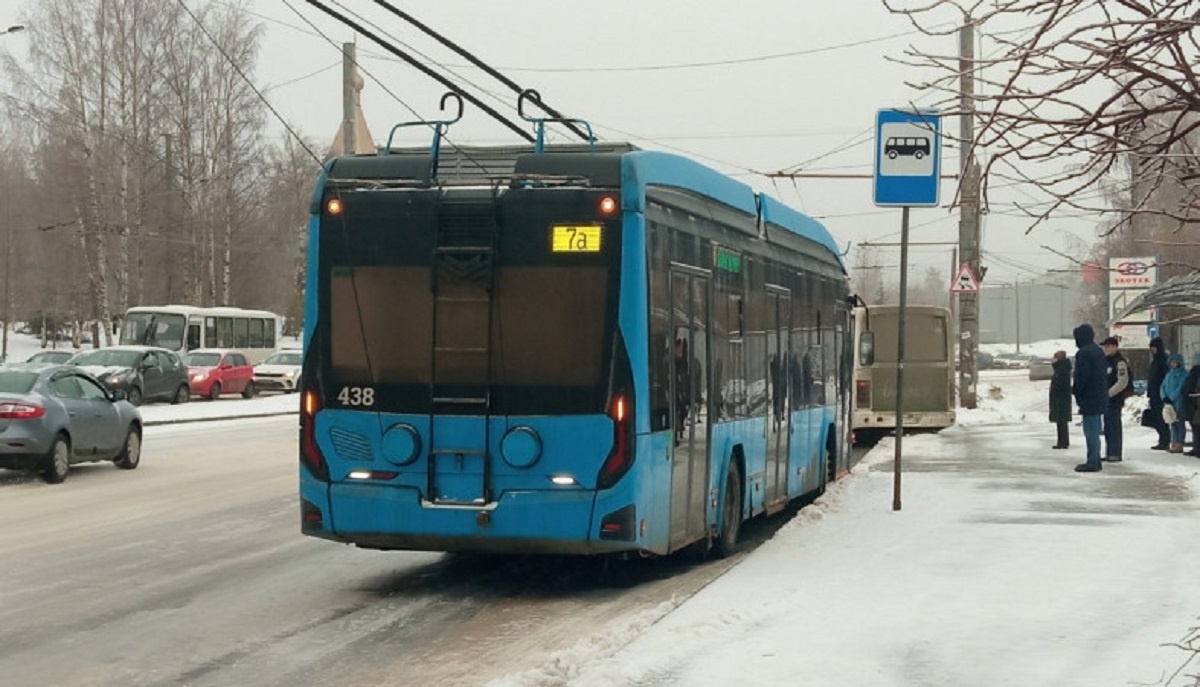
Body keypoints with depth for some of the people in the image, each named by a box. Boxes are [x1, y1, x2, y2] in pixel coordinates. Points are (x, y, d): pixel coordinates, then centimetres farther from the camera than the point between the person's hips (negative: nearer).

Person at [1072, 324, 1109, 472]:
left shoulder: (1083, 353, -16)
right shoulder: (1098, 351, 15)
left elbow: (1081, 376, -21)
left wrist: (1075, 390, -6)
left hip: (1089, 397, -10)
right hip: (1100, 397, 10)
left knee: (1090, 430, -8)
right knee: (1094, 430, 16)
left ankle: (1092, 462, -8)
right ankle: (1095, 460, 21)